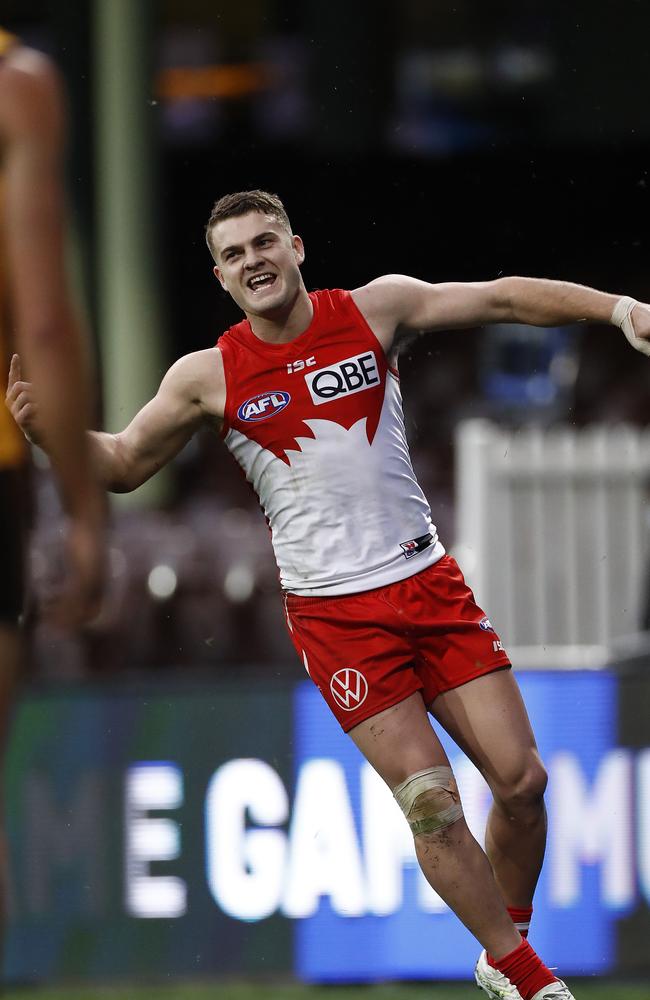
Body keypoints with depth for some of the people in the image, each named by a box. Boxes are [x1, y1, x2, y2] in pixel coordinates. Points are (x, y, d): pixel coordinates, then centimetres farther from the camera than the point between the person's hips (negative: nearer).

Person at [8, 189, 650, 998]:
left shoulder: (376, 309, 1)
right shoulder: (207, 377, -2)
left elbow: (501, 298, 4)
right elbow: (125, 463, 8)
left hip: (430, 583, 2)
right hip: (335, 612, -2)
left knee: (520, 779, -2)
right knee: (430, 799, -10)